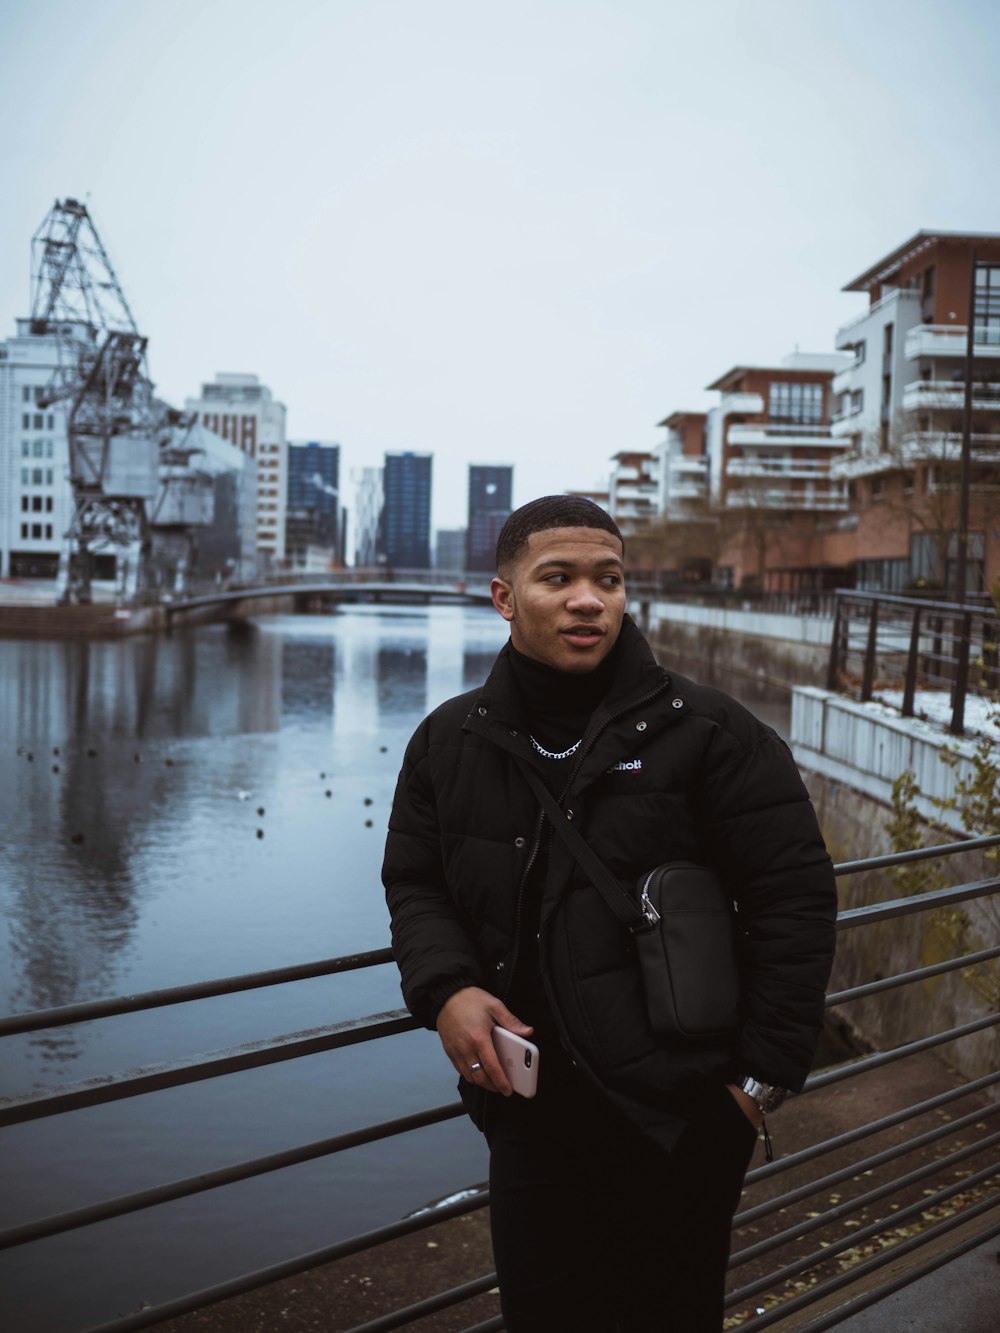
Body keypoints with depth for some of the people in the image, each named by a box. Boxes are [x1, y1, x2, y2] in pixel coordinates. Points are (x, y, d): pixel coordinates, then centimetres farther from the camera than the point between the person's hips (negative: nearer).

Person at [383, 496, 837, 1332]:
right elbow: (413, 881, 12)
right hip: (528, 1113, 4)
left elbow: (795, 895, -8)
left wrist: (766, 1075, -8)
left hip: (679, 1119, -3)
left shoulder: (707, 732, -10)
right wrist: (444, 989, -8)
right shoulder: (451, 740, 3)